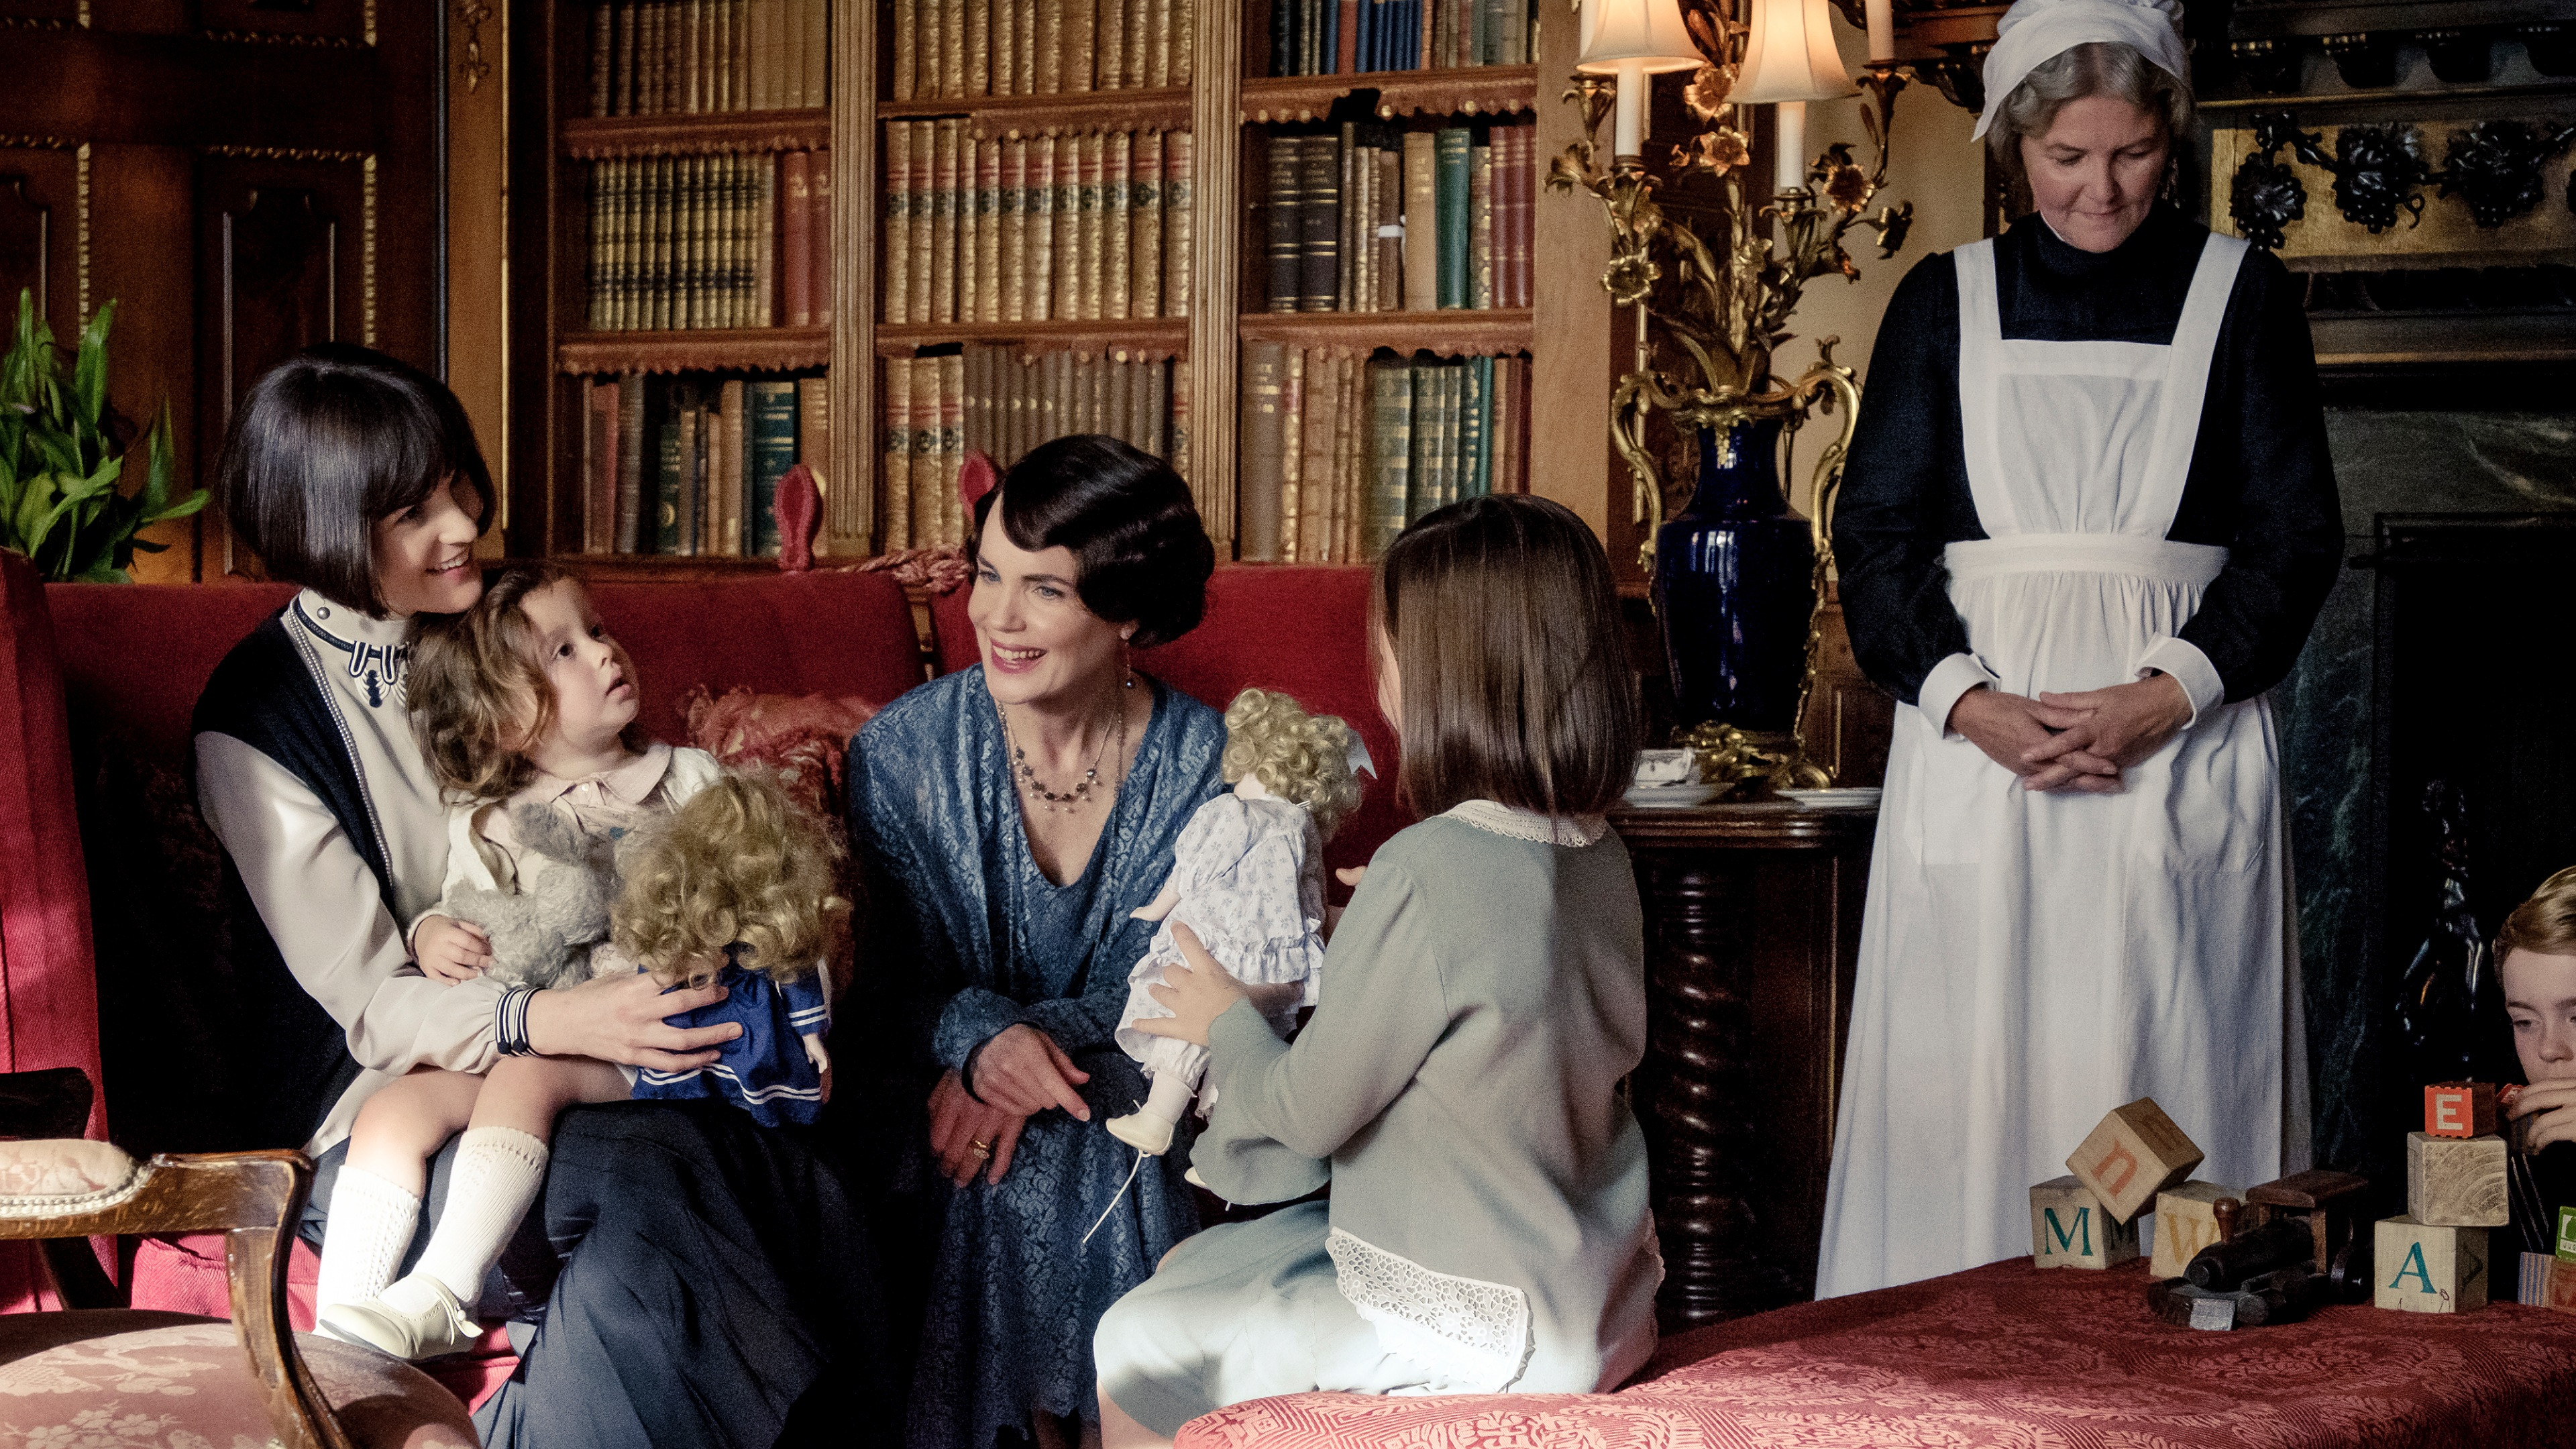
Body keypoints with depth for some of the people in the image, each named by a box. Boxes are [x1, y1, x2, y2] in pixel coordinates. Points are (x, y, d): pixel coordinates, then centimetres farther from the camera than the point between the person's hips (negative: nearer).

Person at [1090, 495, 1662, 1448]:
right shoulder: (1601, 858, -2)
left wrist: (1227, 1020, 5)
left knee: (1140, 1350, 10)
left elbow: (1311, 1111, -15)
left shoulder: (1426, 875, -26)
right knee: (1199, 1268, 25)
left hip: (1476, 1338, -8)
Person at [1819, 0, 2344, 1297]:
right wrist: (1972, 703, -10)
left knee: (2163, 1083, -3)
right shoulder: (1945, 301, 10)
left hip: (2181, 743, -1)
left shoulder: (2240, 295, 7)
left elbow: (2296, 535, 3)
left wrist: (2165, 699, -12)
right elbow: (1874, 531, 5)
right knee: (1968, 1078, 0)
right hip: (1977, 732, 1)